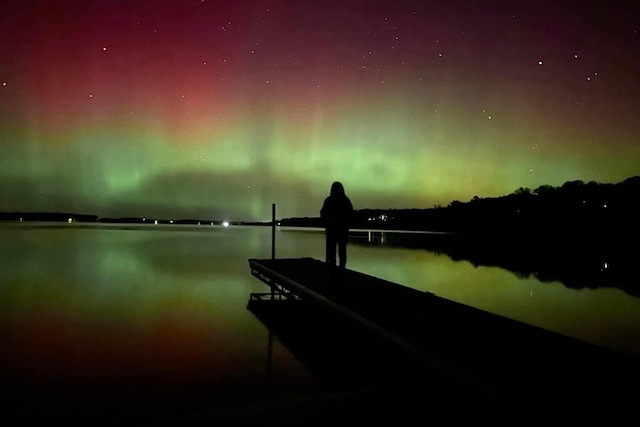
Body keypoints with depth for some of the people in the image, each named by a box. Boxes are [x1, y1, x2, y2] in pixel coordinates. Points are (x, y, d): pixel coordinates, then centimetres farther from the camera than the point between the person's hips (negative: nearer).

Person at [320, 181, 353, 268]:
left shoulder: (328, 200, -9)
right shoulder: (346, 200, -4)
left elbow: (323, 214, -5)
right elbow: (351, 214, 0)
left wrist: (325, 225, 9)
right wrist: (347, 224, 12)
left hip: (331, 228, -1)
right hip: (343, 228, 1)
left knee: (331, 248, 6)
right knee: (342, 248, 9)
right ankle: (342, 266, 10)